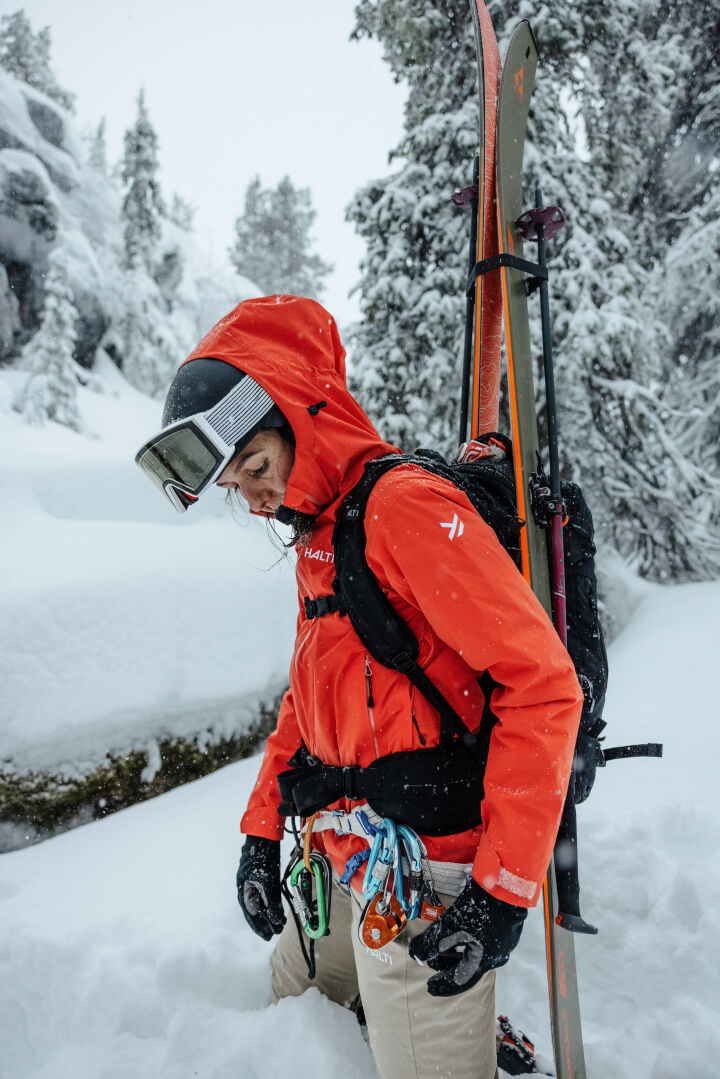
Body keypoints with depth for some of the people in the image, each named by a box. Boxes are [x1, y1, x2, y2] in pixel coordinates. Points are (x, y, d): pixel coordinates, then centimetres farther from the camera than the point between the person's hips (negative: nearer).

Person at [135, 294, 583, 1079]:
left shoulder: (407, 506, -18)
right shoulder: (315, 537, 12)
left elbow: (543, 684, -22)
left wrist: (504, 889, -20)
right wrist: (261, 830, 12)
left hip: (422, 886, -9)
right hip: (344, 867, 9)